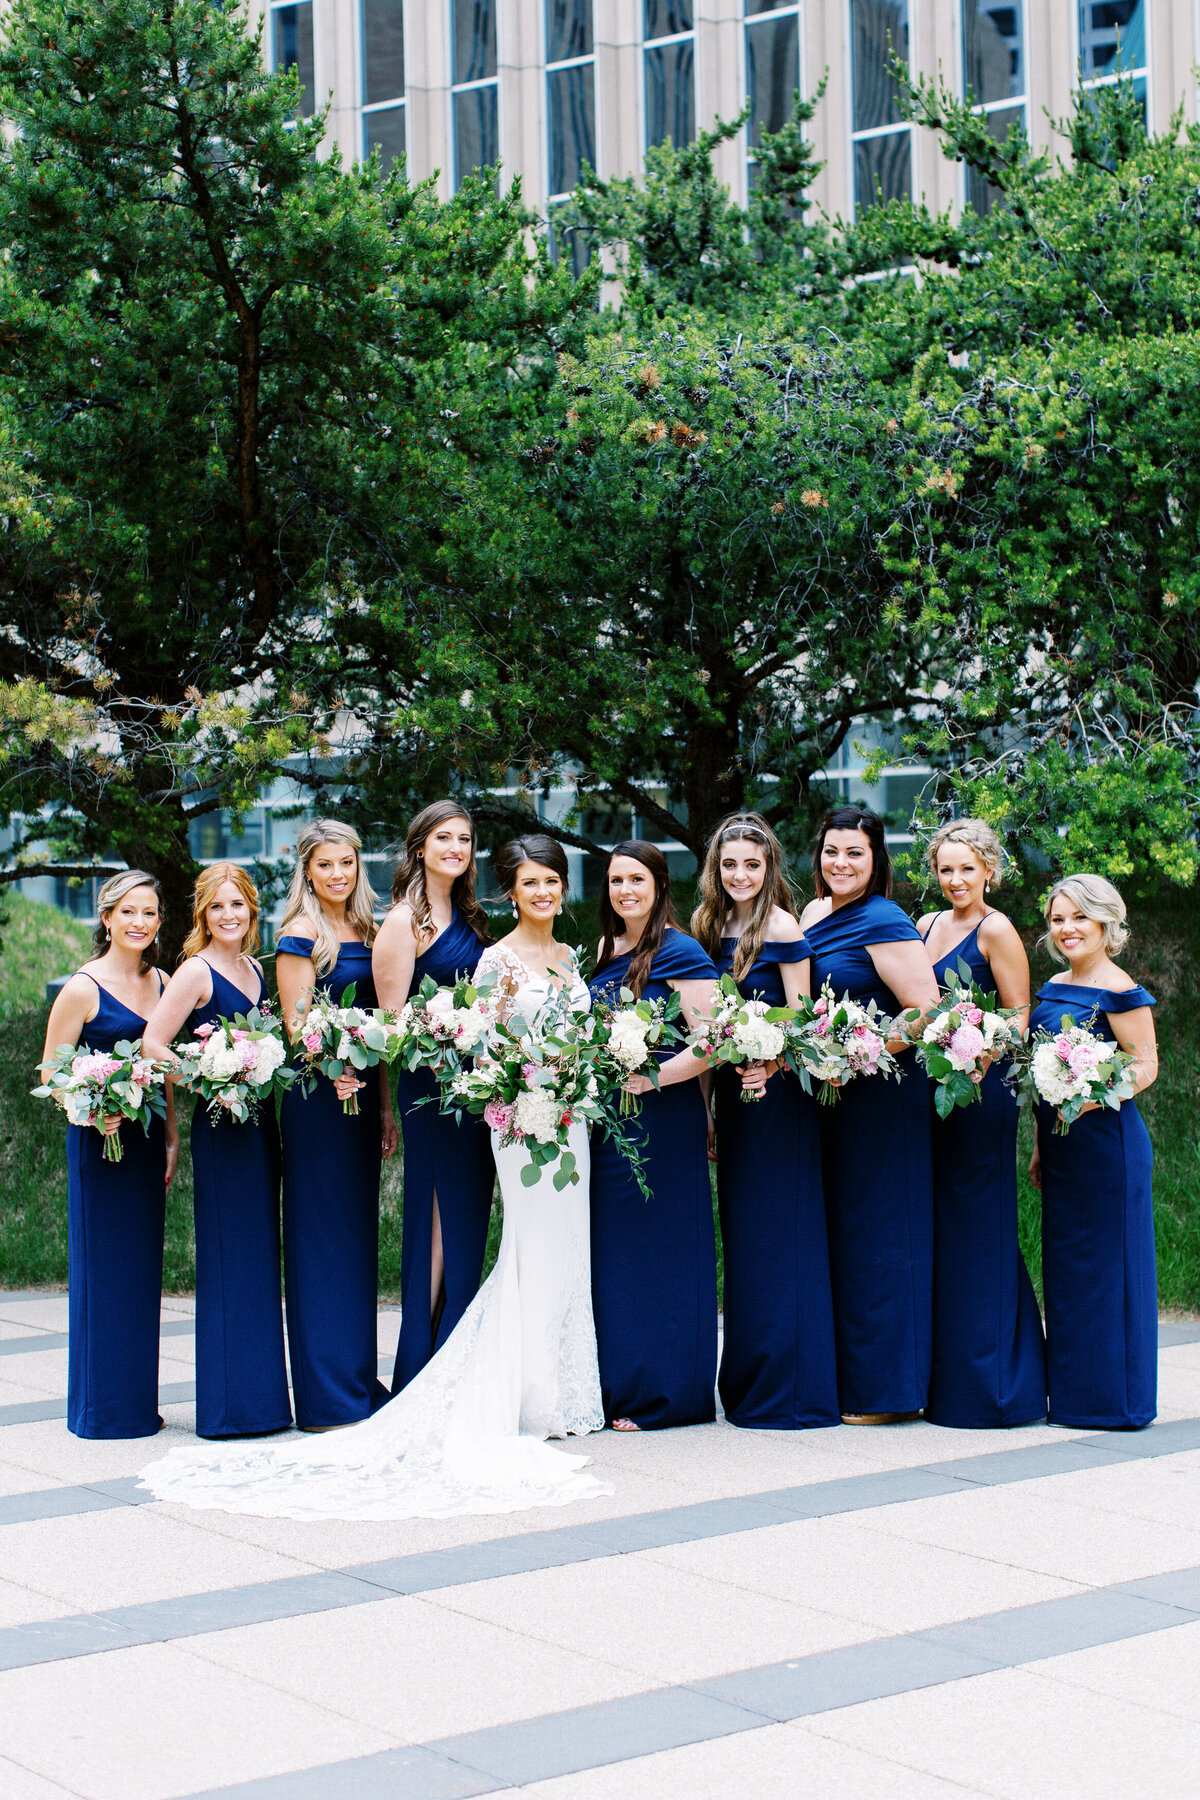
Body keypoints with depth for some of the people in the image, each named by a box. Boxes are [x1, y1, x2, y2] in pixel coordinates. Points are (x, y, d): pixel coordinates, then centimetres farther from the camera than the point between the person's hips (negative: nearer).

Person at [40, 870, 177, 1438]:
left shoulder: (160, 982, 9)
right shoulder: (83, 988, -9)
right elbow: (51, 1072, -7)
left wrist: (170, 1138, 11)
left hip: (147, 1139, 6)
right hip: (99, 1139, -6)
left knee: (142, 1268, 10)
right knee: (100, 1268, -1)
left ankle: (138, 1402, 19)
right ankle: (101, 1408, 8)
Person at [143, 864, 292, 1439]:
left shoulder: (254, 969, 14)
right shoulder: (196, 971, -8)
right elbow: (152, 1044, -13)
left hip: (260, 1121, 8)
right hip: (220, 1126, -8)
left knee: (260, 1256, 11)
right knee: (227, 1257, -5)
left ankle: (261, 1398, 18)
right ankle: (229, 1406, 1)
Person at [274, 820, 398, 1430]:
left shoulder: (365, 932, 15)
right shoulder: (300, 935, -7)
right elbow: (296, 1021, -14)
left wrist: (386, 1104, 13)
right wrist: (332, 1069, -32)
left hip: (362, 1090, 7)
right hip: (317, 1094, -7)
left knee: (360, 1232, 11)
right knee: (321, 1235, -3)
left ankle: (360, 1381, 19)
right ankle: (326, 1396, 2)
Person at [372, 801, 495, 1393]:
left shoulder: (468, 918, 16)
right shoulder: (404, 920, -7)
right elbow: (393, 1017, -12)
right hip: (431, 1082, -8)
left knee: (467, 1224, 9)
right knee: (437, 1225, -6)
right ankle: (422, 1376, 1)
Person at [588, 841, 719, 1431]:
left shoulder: (680, 954, -9)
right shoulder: (605, 952, 14)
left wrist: (654, 1077, -23)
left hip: (662, 1120, -8)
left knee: (657, 1249, -2)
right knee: (611, 1251, 10)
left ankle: (663, 1395, 6)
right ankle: (619, 1388, 18)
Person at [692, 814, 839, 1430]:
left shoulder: (781, 928, -9)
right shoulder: (714, 927, 13)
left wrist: (773, 1063, -27)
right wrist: (708, 1106, 11)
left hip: (776, 1091, -7)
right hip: (732, 1091, 8)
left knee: (776, 1233, -4)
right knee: (740, 1236, 10)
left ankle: (787, 1394, 2)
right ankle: (748, 1386, 18)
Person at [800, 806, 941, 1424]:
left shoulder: (884, 923, -13)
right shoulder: (814, 914, 11)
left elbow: (926, 1013, -18)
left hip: (884, 1091, -8)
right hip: (831, 1095, 8)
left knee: (876, 1232, -3)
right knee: (837, 1230, 11)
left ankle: (887, 1389, 6)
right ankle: (846, 1379, 20)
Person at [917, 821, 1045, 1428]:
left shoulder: (995, 931, -6)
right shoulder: (927, 925, 14)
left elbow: (1019, 1015, -9)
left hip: (980, 1090, -7)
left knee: (976, 1225, -3)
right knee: (937, 1226, 9)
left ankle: (987, 1382, 5)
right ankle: (944, 1377, 17)